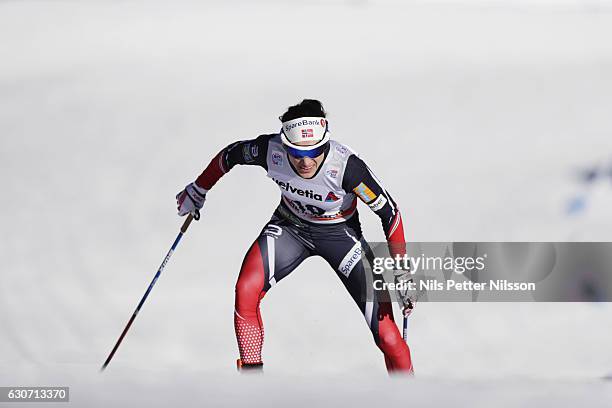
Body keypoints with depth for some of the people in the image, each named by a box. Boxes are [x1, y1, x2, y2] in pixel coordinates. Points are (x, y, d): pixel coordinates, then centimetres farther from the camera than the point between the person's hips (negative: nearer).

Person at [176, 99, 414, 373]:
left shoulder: (347, 166, -35)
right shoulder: (269, 151, -28)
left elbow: (388, 211, -22)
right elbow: (230, 155, -5)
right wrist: (198, 190, 9)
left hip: (339, 233, -2)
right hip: (289, 225, 2)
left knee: (384, 331, -11)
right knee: (246, 290, -23)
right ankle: (250, 371, -7)